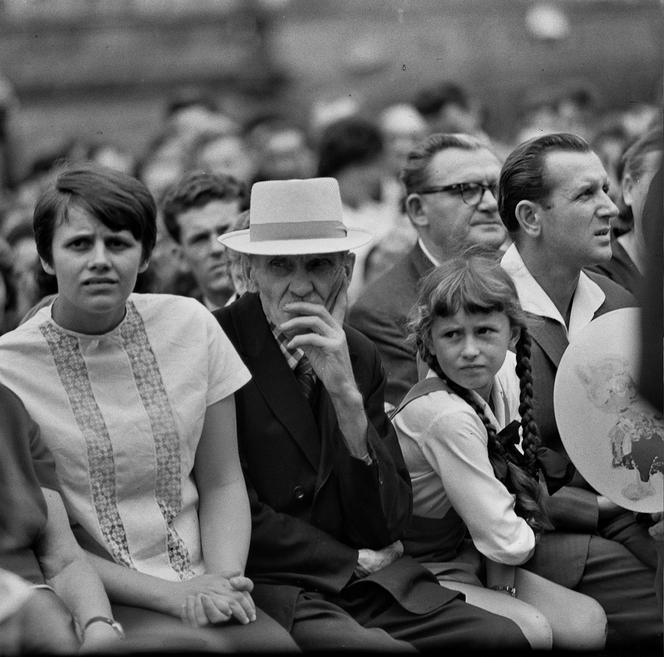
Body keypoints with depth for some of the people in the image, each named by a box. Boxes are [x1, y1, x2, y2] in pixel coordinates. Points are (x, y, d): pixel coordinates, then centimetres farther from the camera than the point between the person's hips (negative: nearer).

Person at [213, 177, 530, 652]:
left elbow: (387, 525, 1)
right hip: (265, 583, -5)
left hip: (368, 581, 6)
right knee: (386, 649, -32)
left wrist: (347, 393, -11)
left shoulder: (360, 358, 10)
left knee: (506, 637, -15)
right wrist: (357, 560, 0)